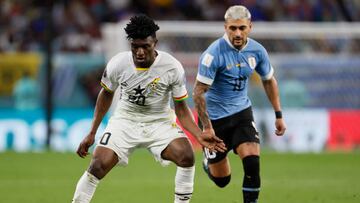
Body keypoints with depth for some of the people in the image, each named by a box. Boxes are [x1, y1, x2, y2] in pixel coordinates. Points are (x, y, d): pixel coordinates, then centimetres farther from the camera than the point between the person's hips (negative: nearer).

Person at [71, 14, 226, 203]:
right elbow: (106, 95, 6)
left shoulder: (172, 67, -18)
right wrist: (91, 133, 7)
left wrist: (199, 135, -21)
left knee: (186, 156, -25)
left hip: (160, 122, 0)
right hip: (125, 121, 0)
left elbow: (181, 108, -7)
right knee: (98, 166, -19)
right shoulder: (117, 64, -15)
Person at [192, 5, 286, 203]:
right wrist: (206, 127, -23)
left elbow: (269, 81, 13)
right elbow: (198, 92, -20)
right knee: (222, 179, 7)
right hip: (215, 117, -3)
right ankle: (209, 162, 42)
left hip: (242, 112, 4)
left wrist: (278, 115, 12)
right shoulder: (214, 53, -22)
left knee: (252, 162, -20)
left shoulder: (257, 51, -5)